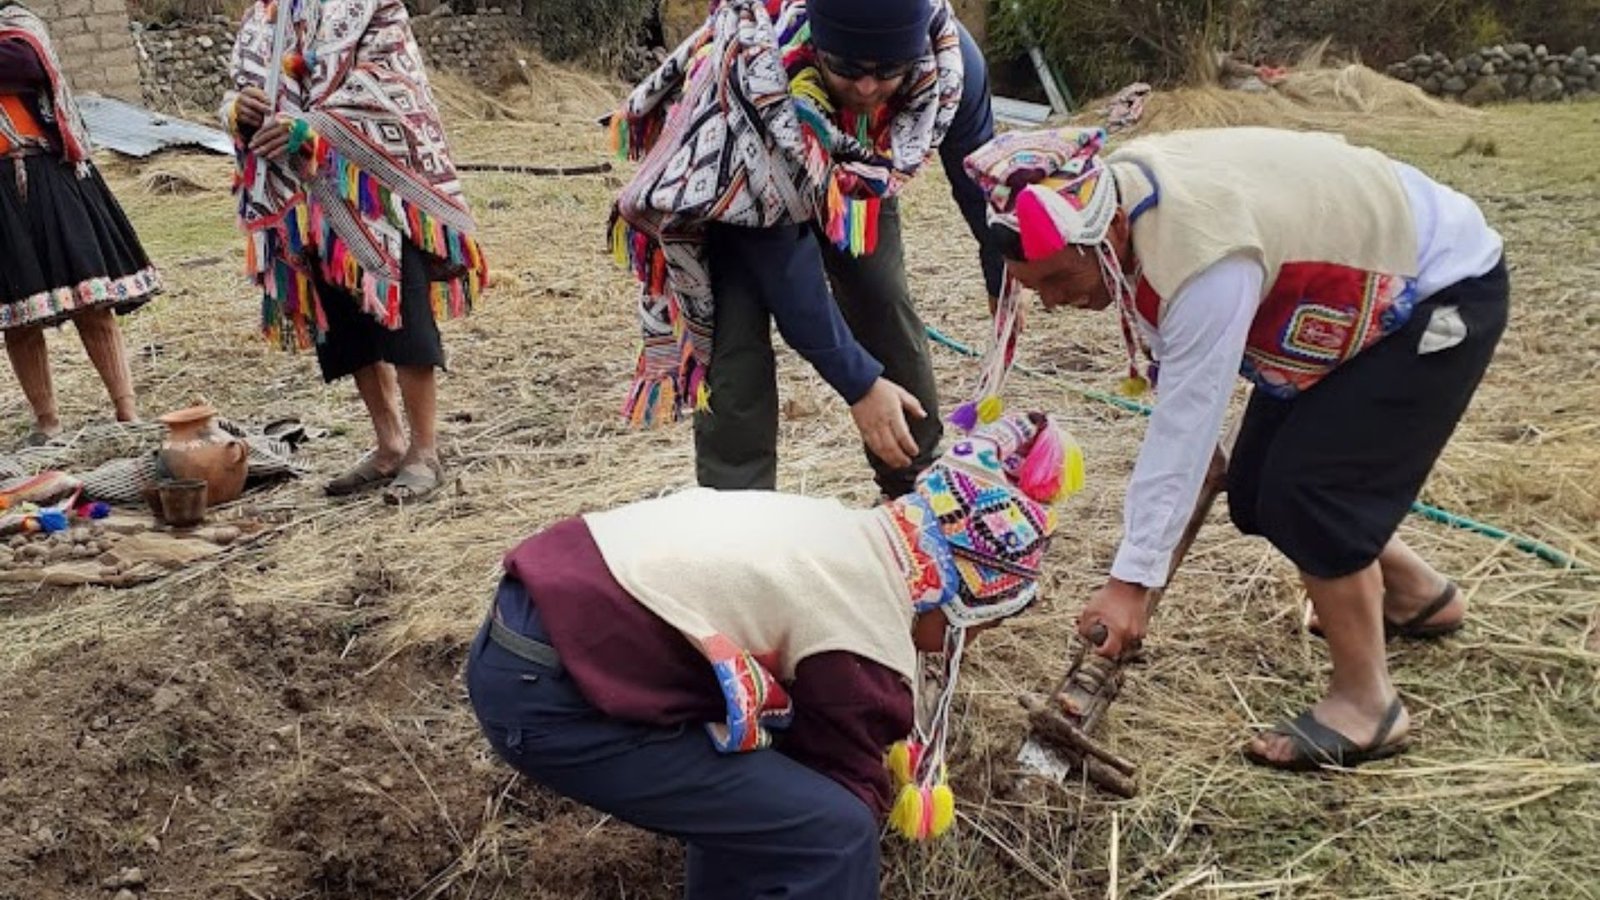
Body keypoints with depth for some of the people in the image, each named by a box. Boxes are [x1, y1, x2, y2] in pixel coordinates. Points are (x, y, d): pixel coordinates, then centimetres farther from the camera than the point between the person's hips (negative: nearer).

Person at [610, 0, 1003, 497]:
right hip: (731, 182, -3)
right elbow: (778, 256, -36)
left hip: (856, 176, 4)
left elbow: (983, 195, -17)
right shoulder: (753, 75, -43)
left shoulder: (950, 57, -33)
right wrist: (858, 383, -32)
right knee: (737, 340, -18)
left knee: (889, 313, -1)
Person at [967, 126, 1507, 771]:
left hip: (1445, 291, -9)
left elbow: (1183, 430, -36)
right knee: (1256, 488, 5)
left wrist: (1130, 581, -31)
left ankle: (1366, 704, 0)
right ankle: (1418, 596, 31)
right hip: (1358, 278, 9)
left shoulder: (1207, 259, -39)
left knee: (1307, 487, -18)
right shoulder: (1114, 190, -14)